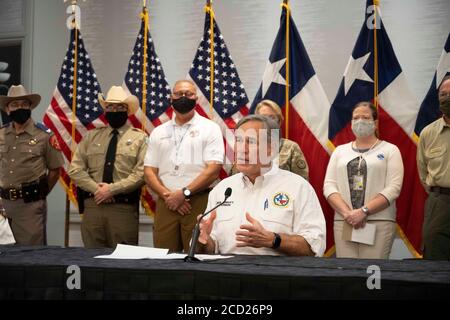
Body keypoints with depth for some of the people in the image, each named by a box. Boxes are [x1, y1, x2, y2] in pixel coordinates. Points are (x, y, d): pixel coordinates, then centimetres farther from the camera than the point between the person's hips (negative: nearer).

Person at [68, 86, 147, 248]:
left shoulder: (139, 138, 3)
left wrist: (112, 189, -14)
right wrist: (95, 188, -8)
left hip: (124, 207, -3)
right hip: (93, 204, 3)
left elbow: (142, 173, -9)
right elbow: (75, 169, 7)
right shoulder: (91, 136, 13)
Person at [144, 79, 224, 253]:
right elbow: (149, 171, 10)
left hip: (198, 204, -3)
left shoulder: (210, 128, 4)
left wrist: (184, 193, -12)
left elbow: (213, 170, -6)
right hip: (166, 204, 3)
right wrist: (167, 195, -6)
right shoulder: (159, 132, 15)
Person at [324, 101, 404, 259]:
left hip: (379, 222, -3)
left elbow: (393, 188, -6)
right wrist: (347, 212, -11)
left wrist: (363, 211, -15)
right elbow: (329, 186, 6)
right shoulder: (340, 151, 15)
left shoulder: (390, 150, 6)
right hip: (343, 222, 3)